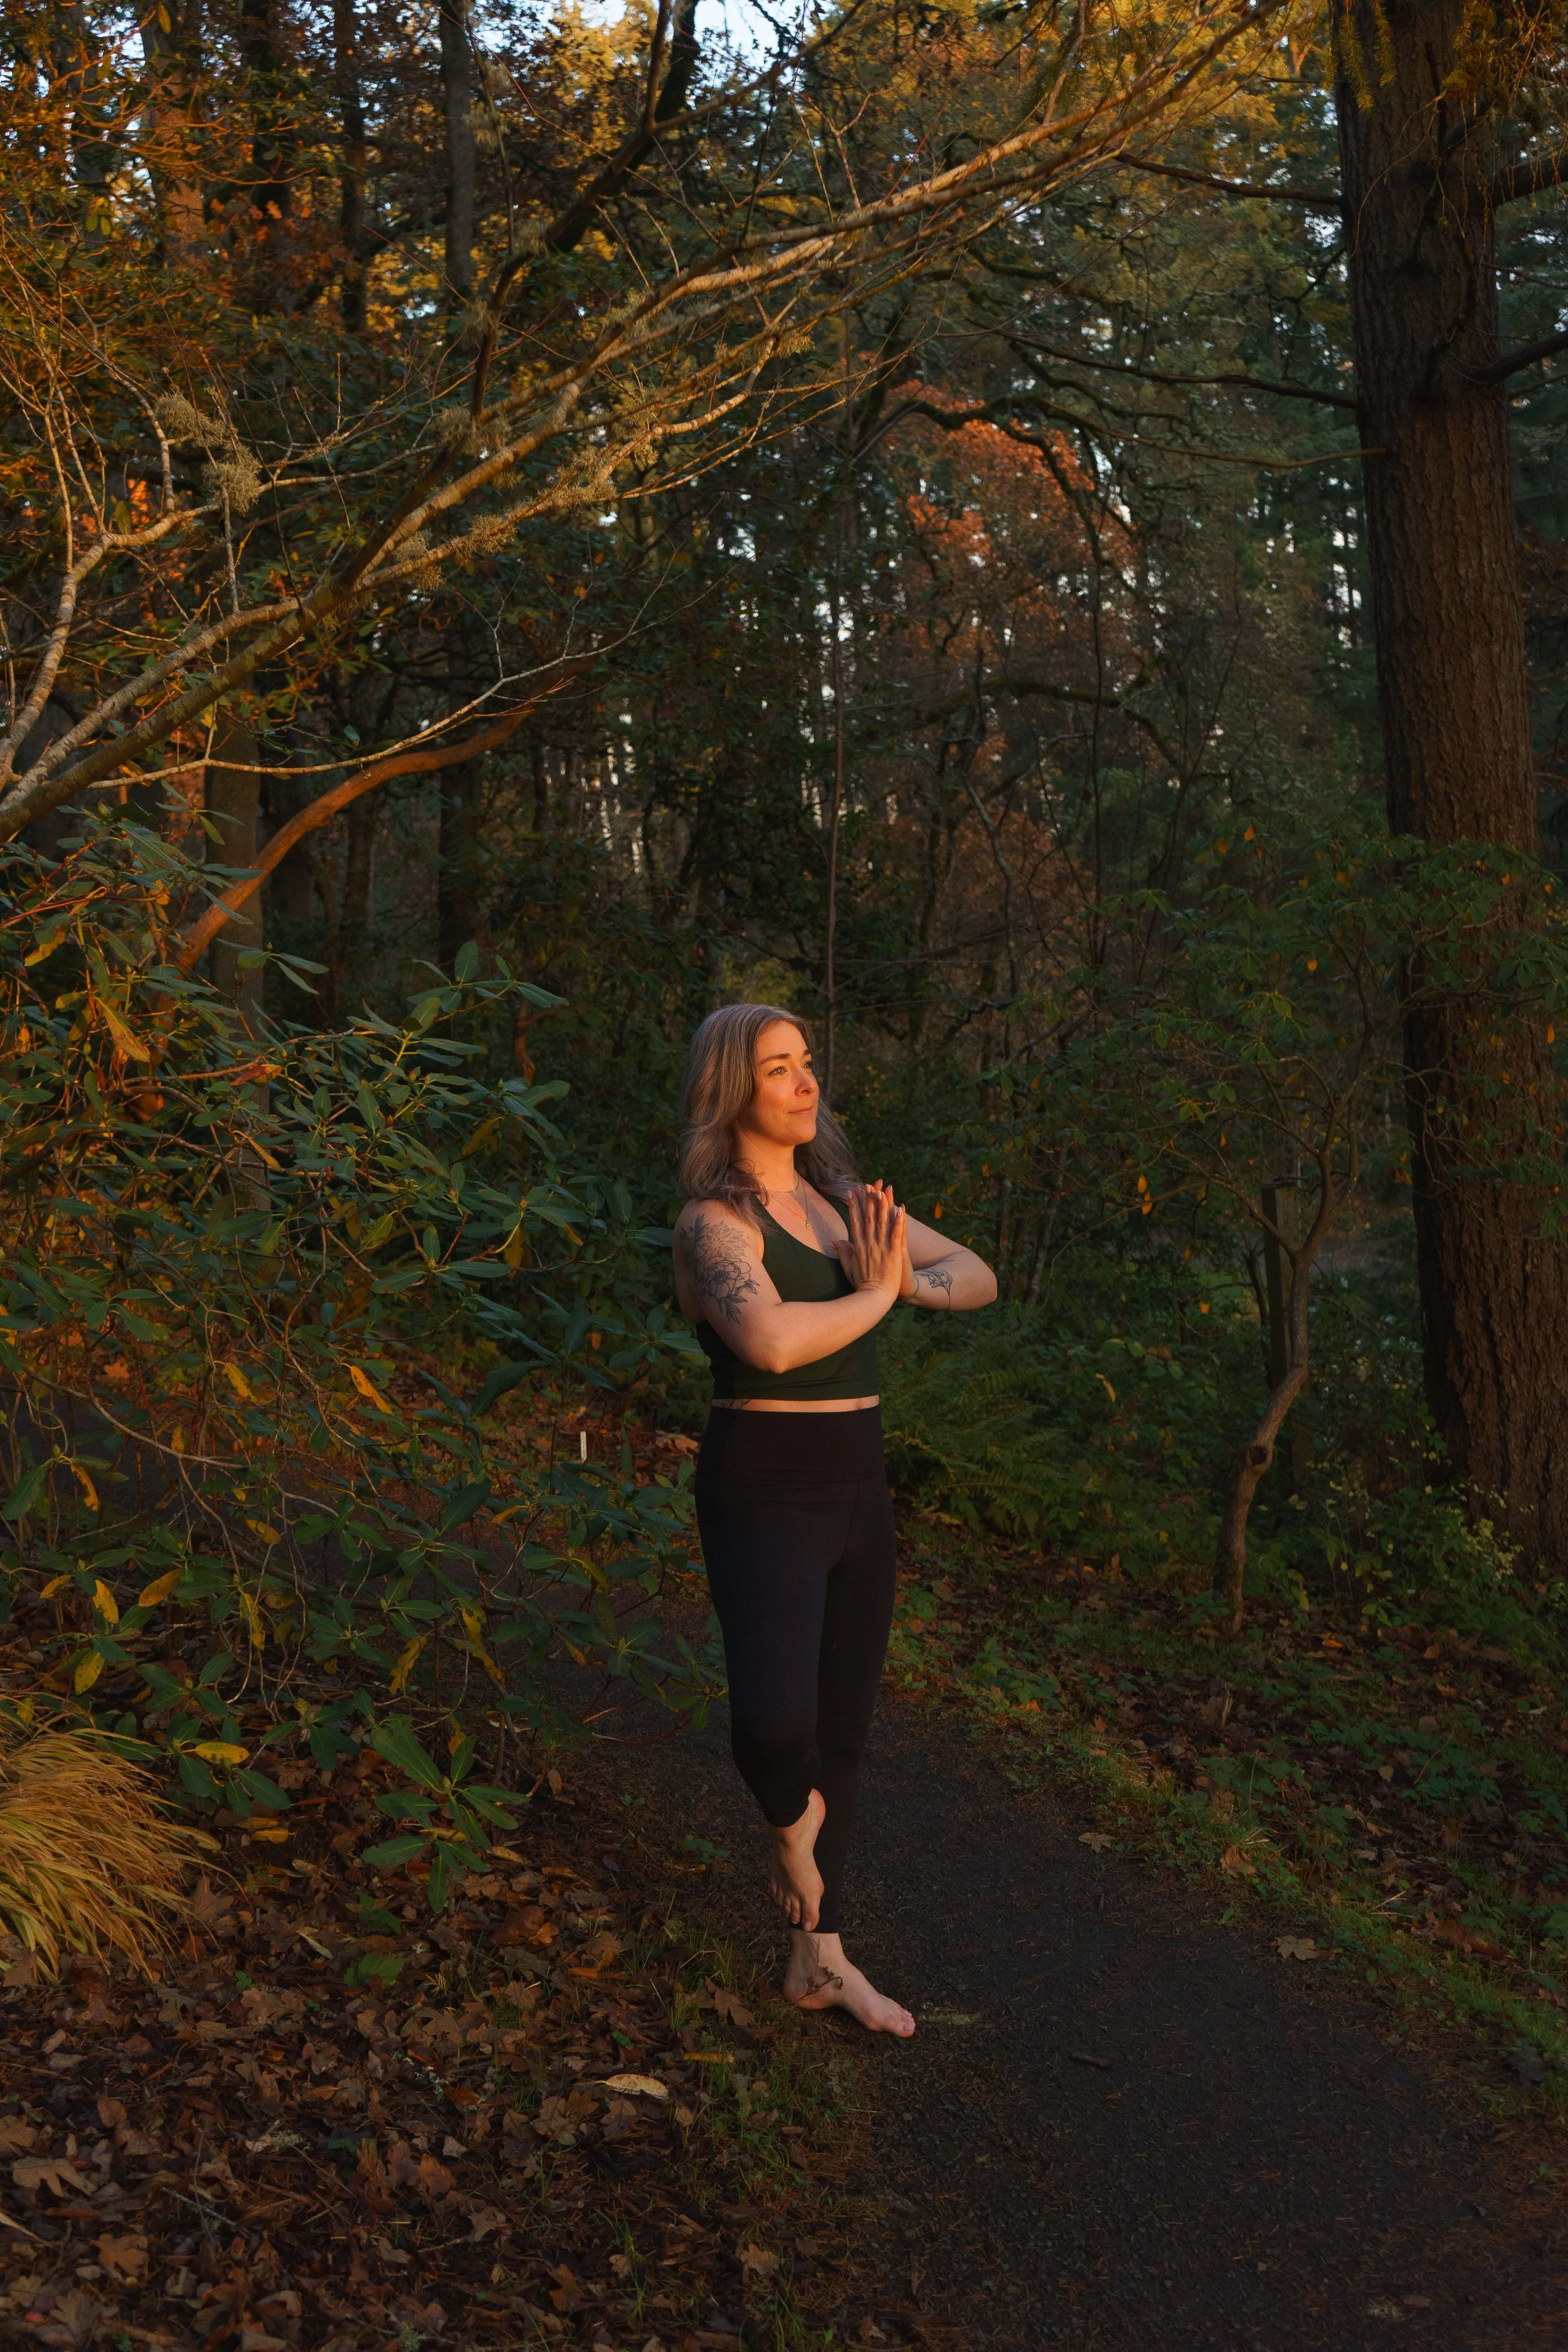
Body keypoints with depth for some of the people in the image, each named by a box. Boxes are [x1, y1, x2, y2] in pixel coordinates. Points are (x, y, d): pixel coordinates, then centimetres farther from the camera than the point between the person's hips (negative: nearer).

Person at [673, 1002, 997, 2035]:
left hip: (858, 1490, 7)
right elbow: (771, 1341, -33)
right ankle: (793, 1825, 10)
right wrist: (874, 1294, -15)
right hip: (763, 1495, -7)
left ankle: (821, 1960, 30)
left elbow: (979, 1277, 12)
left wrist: (907, 1282, -10)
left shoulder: (843, 1200, 10)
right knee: (775, 1724, -27)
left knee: (843, 1733, 15)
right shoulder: (715, 1223, -14)